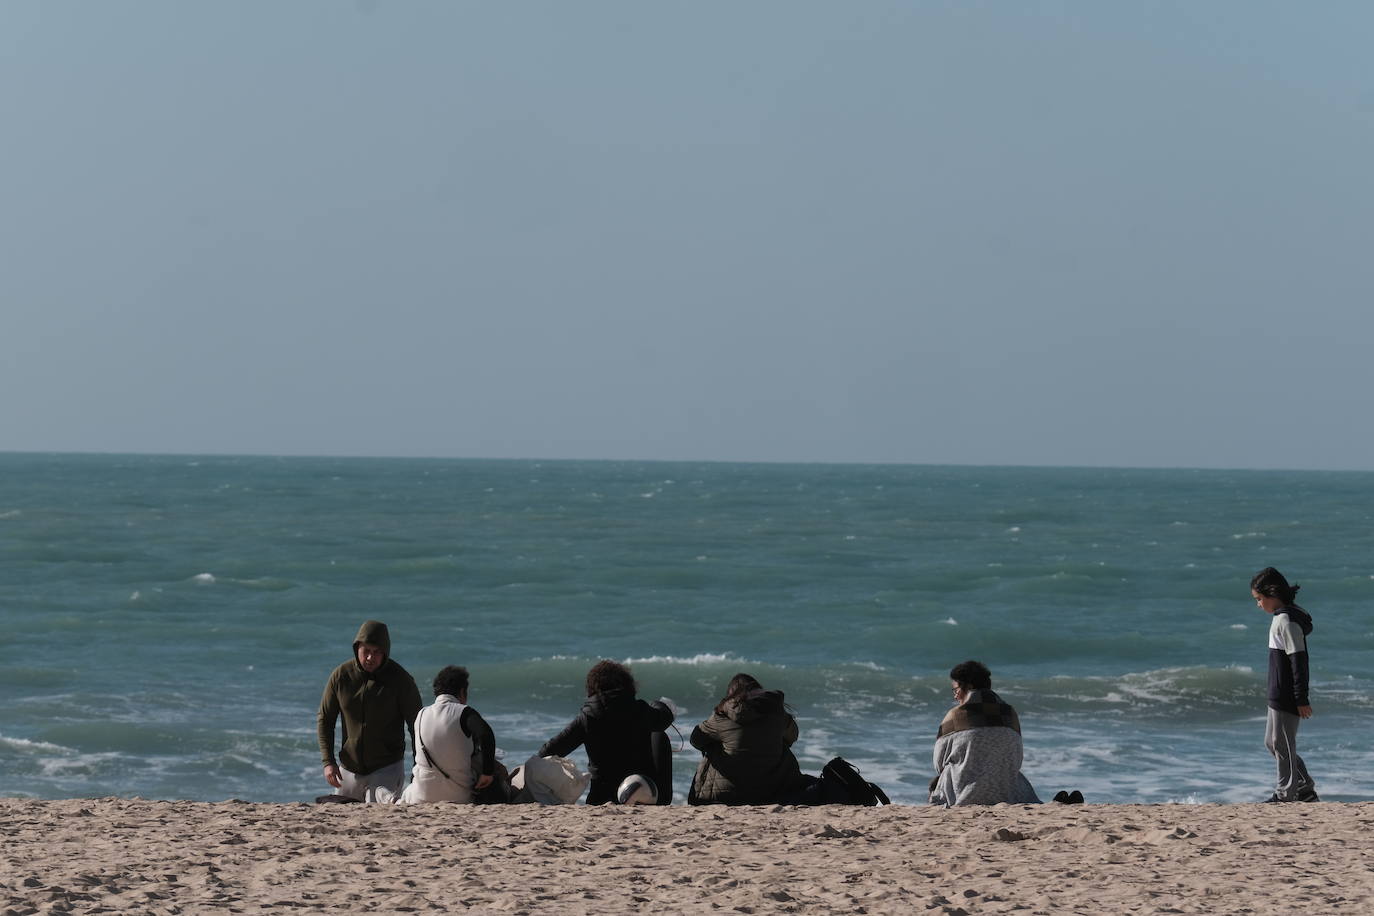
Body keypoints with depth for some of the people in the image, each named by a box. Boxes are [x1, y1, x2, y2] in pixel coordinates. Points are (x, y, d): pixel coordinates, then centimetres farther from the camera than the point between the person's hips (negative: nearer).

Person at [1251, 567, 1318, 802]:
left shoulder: (1286, 621, -18)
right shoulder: (1283, 617, 13)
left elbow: (1299, 660, -21)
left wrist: (1302, 699, -21)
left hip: (1286, 697, -11)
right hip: (1279, 695, 11)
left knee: (1282, 744, -2)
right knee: (1271, 742, 15)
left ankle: (1285, 794, 7)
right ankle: (1305, 789, 19)